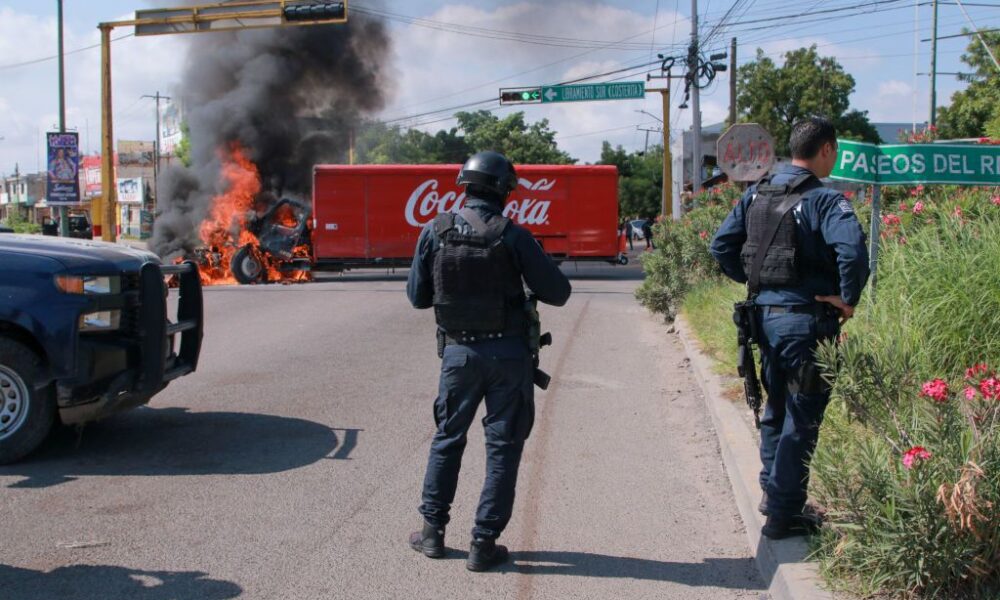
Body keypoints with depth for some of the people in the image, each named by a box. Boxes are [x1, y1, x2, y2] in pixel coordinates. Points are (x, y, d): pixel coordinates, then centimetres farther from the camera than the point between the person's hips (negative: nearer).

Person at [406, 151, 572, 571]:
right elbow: (557, 293, -7)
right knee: (503, 445, 8)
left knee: (447, 437, 19)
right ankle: (484, 543, 10)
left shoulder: (435, 232, -3)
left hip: (458, 352, 3)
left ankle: (432, 530, 23)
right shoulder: (513, 236, -11)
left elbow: (417, 296, 4)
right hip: (508, 354, -2)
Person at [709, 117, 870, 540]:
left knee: (776, 408, 22)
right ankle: (783, 514, 8)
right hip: (806, 319, -7)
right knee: (801, 420, 2)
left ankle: (772, 492, 34)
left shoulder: (757, 194, 7)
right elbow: (852, 249, -31)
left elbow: (721, 245, 9)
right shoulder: (824, 200, -15)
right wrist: (848, 298, -17)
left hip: (765, 313, 7)